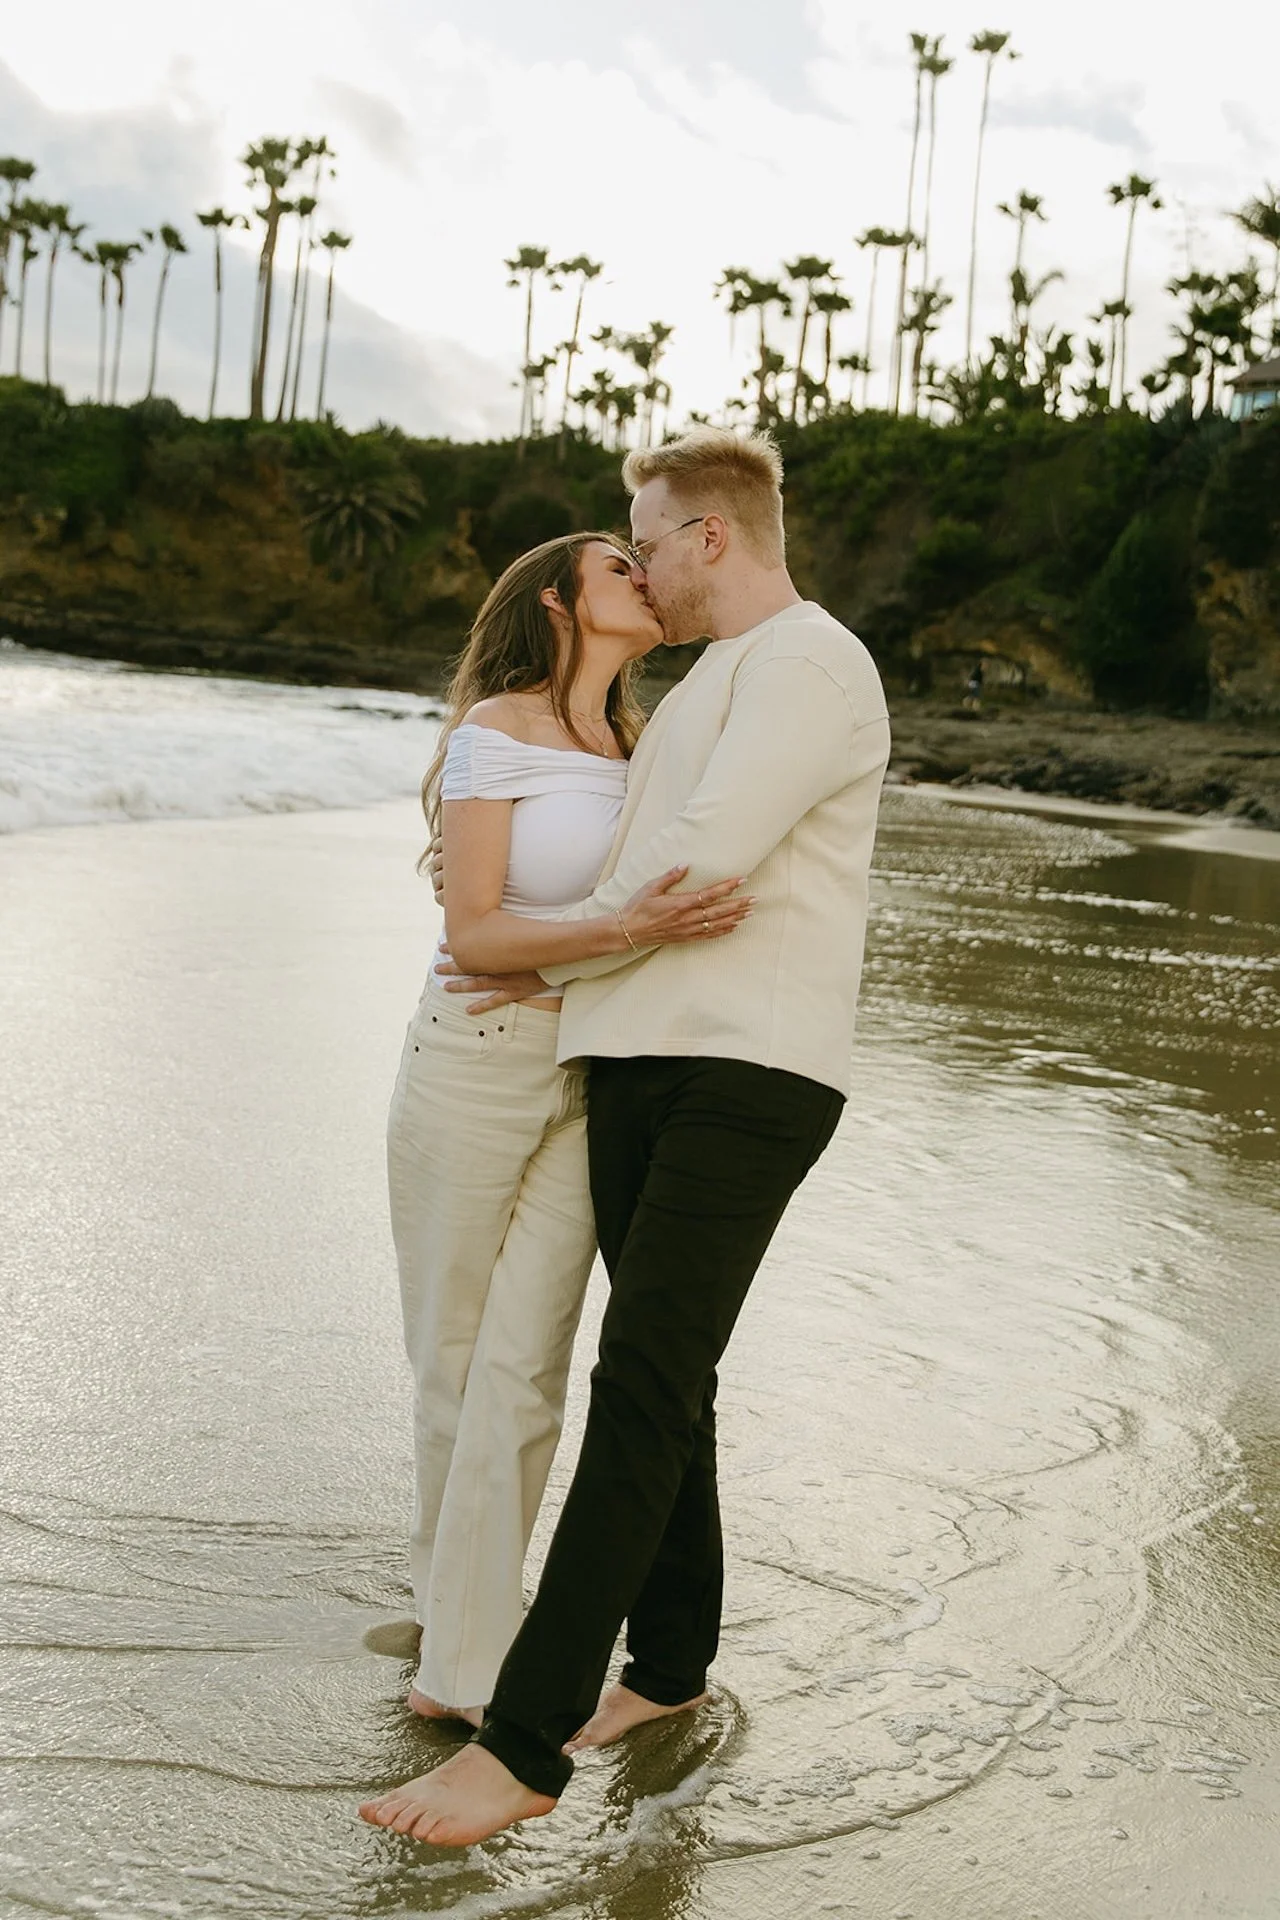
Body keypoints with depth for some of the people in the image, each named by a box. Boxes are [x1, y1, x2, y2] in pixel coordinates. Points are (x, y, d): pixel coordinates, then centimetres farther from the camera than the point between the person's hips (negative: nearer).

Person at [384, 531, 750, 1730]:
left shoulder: (638, 749, 10)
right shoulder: (492, 732, -8)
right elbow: (474, 931, -16)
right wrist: (630, 931, -28)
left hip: (585, 1088, 4)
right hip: (470, 1069, -4)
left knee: (524, 1370, -1)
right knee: (451, 1359, 7)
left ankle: (462, 1665, 8)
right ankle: (450, 1590, 28)